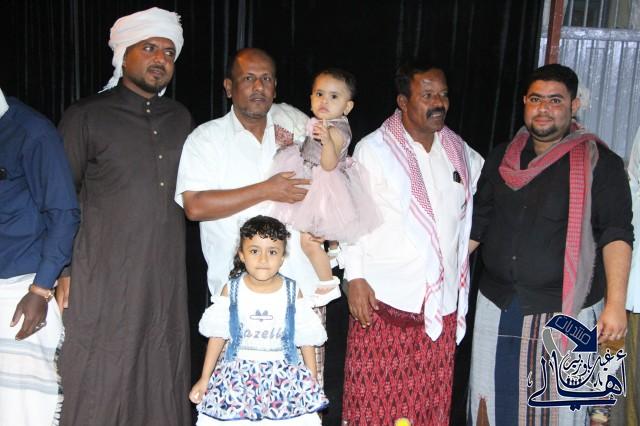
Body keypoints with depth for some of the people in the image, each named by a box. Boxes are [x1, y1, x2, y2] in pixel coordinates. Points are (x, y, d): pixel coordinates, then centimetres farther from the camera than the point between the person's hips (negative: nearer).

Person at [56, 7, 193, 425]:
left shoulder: (181, 119, 13)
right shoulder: (87, 117, -1)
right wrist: (61, 272, -6)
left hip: (166, 282, 4)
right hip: (103, 284, -4)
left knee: (162, 387, 11)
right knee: (99, 392, 2)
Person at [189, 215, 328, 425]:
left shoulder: (292, 292, -5)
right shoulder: (231, 290, -4)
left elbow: (306, 339, 4)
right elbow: (217, 336, 5)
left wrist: (312, 382, 8)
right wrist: (204, 379, 8)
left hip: (285, 376, 0)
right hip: (239, 377, 0)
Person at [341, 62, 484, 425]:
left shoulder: (459, 151, 8)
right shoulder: (373, 149, -6)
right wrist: (355, 278, -11)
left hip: (442, 302, 5)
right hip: (383, 298, -4)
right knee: (375, 391, 3)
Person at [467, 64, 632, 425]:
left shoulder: (599, 162, -4)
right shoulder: (502, 158, 11)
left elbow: (616, 233, -9)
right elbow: (477, 225, 16)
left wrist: (615, 304, -18)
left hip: (564, 312, -4)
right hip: (497, 305, 4)